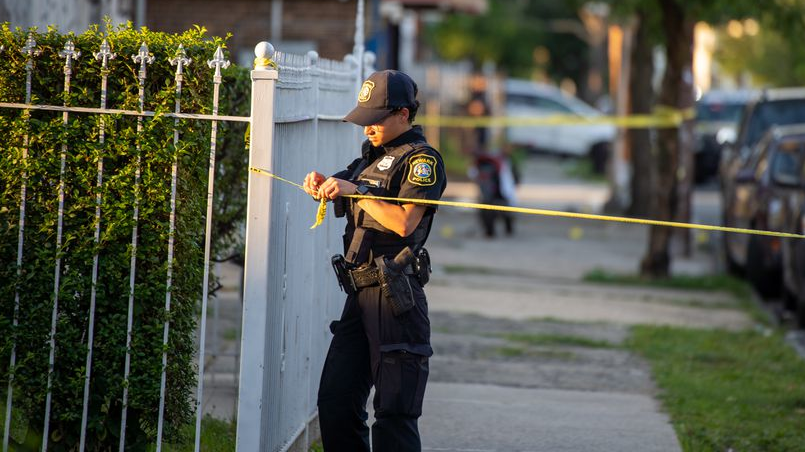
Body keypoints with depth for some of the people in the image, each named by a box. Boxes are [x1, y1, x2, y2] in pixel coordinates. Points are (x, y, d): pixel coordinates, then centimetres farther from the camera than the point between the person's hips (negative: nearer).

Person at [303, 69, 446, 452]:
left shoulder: (422, 159, -6)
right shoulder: (372, 155, 19)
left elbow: (404, 222, -19)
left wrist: (356, 190, -17)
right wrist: (321, 184, 8)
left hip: (395, 296, -9)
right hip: (361, 293, 9)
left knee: (394, 412, -9)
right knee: (334, 402, 8)